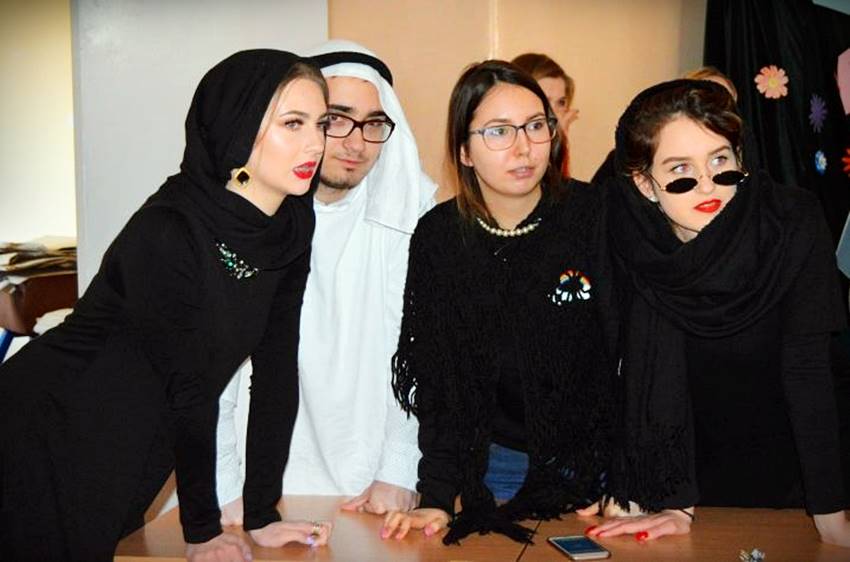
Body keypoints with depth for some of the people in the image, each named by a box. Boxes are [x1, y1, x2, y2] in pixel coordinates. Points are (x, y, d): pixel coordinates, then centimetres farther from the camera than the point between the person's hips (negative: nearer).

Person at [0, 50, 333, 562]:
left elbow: (276, 369, -5)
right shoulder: (167, 233, -26)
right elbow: (187, 386, -21)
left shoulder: (292, 224, -5)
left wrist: (261, 515, -4)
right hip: (44, 447, -6)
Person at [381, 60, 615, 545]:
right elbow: (435, 375, -7)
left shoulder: (595, 216, -13)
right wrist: (437, 497, -15)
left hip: (599, 455, -1)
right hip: (495, 463, 1)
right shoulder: (439, 236, -8)